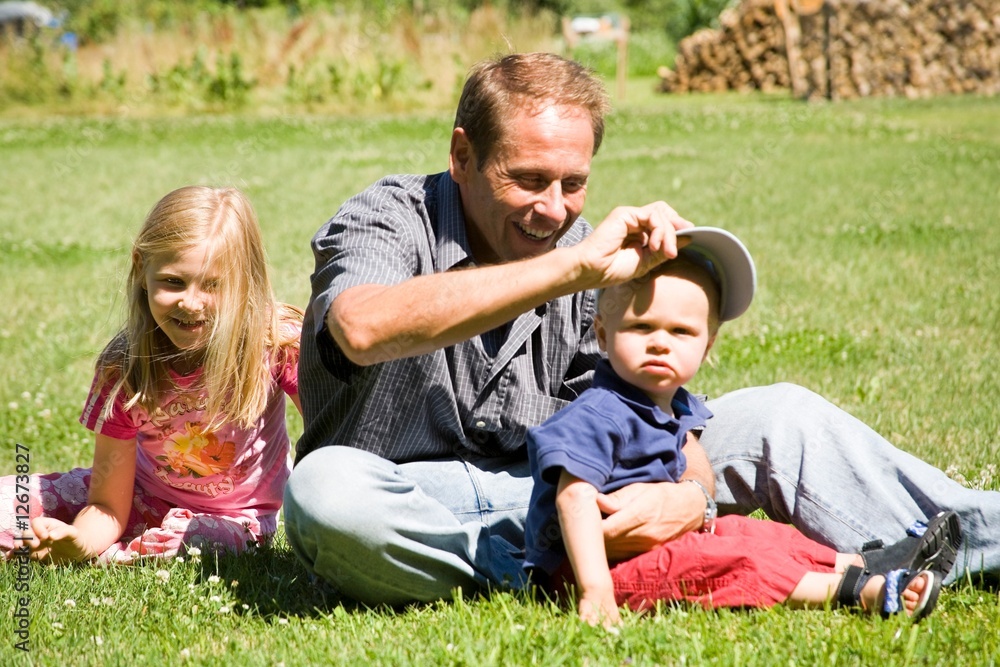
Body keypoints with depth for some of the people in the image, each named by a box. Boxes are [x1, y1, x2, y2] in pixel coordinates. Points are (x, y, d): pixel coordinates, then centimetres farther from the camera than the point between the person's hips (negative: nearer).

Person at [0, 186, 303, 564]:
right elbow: (107, 507, -17)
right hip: (145, 495, 2)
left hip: (231, 517, -2)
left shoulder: (276, 341, -26)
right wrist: (76, 542, -40)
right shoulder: (123, 367, -19)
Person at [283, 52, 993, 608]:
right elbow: (365, 329, -39)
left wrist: (690, 494, -24)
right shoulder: (387, 220, -14)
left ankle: (979, 543, 2)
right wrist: (575, 268, -41)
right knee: (323, 490, -41)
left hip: (562, 494, 5)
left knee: (777, 417, -2)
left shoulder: (596, 258, 3)